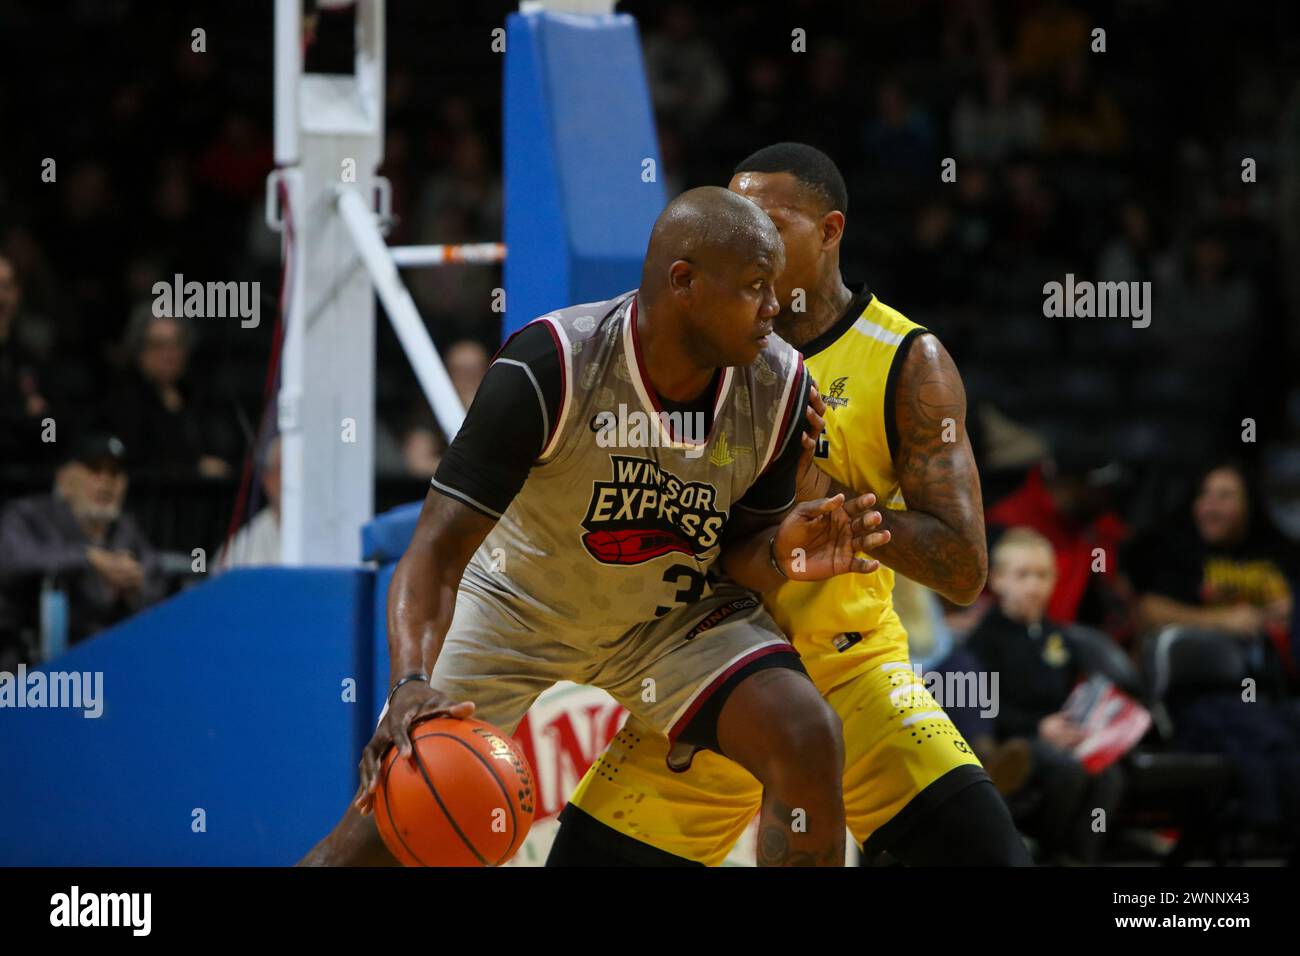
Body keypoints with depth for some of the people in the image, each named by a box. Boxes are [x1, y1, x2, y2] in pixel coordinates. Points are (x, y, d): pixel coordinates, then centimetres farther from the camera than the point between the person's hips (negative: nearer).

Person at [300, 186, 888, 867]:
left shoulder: (778, 387, -18)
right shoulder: (549, 369, -31)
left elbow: (737, 547, -1)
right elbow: (440, 547, -32)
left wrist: (777, 553, -27)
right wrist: (412, 681, -50)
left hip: (674, 617, 3)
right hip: (517, 607, -3)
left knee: (809, 745, -22)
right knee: (386, 817, -10)